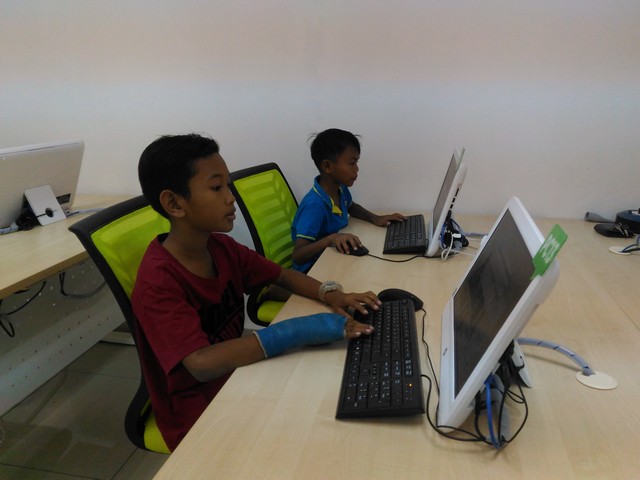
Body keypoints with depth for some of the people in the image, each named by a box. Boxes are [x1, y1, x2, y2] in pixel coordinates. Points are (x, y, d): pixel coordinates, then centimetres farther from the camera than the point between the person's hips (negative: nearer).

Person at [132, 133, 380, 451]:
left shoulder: (221, 247, -4)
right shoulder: (157, 282, -25)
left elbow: (283, 275, 6)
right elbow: (202, 363, -34)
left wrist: (330, 294, -12)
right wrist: (296, 332, -37)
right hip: (197, 419, -6)